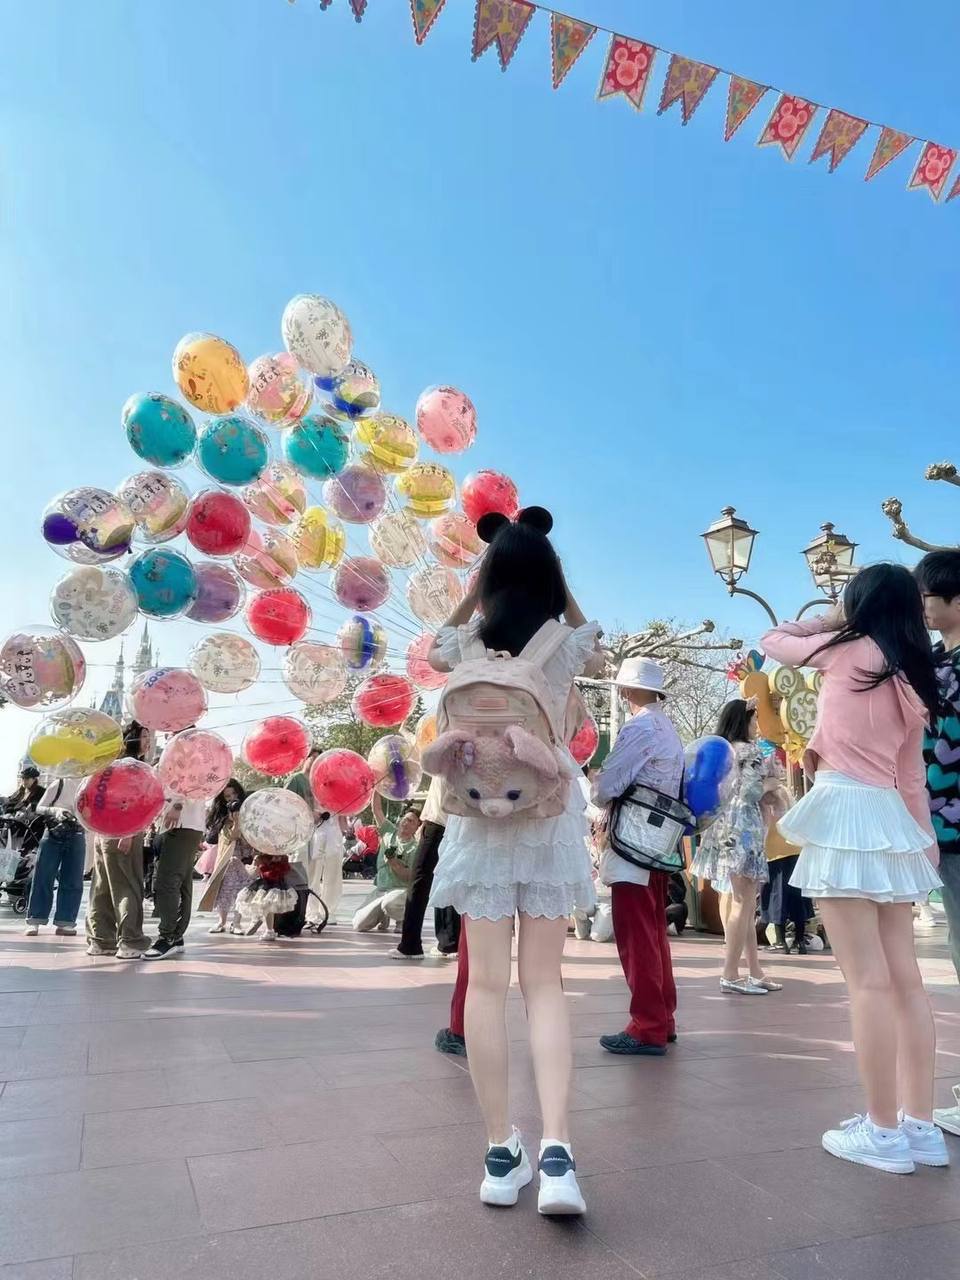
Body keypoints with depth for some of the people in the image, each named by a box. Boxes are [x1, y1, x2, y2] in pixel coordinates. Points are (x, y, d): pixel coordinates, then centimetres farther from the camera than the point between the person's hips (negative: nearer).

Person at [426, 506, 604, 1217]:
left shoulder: (467, 641, -1)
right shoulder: (568, 641, -3)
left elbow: (435, 651, 24)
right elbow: (598, 656, 22)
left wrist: (477, 583, 18)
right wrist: (560, 583, 17)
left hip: (481, 810, 0)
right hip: (550, 810, 0)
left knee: (487, 982, 4)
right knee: (545, 984, 5)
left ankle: (502, 1153, 10)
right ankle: (556, 1153, -4)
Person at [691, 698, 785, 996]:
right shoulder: (750, 750, -7)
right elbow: (749, 792, -15)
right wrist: (770, 782, 4)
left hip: (723, 826, 8)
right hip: (742, 828, -8)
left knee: (735, 899, 10)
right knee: (743, 902, -5)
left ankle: (754, 971, 17)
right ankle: (731, 976, -4)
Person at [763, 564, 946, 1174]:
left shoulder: (849, 651, -3)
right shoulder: (914, 679, 16)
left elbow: (773, 640, 11)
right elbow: (912, 771, 16)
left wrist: (829, 620, 22)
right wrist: (923, 839, 18)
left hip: (844, 812, -8)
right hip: (891, 818, 8)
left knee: (868, 980, -5)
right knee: (904, 977, 9)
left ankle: (882, 1130, 2)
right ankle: (920, 1125, 16)